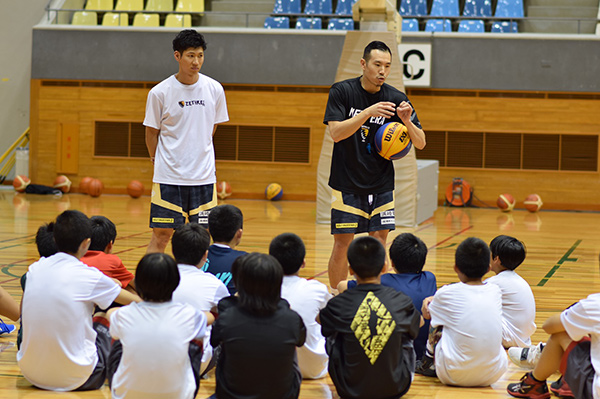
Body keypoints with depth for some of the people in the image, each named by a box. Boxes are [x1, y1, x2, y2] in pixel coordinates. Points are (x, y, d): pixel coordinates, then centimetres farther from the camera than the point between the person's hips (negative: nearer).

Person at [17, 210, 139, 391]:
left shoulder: (35, 269, 0)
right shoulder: (89, 276, -11)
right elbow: (135, 302, 4)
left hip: (31, 374, 4)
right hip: (73, 379, -4)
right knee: (106, 319, 19)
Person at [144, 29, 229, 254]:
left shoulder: (215, 89, 0)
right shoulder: (159, 92, -7)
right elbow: (152, 133, 5)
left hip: (204, 176, 2)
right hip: (168, 176, -2)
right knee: (161, 234, -3)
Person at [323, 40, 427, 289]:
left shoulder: (396, 99, -2)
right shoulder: (341, 91, -7)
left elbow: (420, 143, 0)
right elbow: (336, 133, -19)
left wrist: (407, 122, -21)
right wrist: (368, 112, -30)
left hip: (381, 185, 2)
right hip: (347, 183, -2)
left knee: (379, 243, 2)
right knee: (343, 243, -2)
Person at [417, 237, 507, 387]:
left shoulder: (448, 293, -4)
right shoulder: (495, 291, 6)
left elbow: (426, 314, 17)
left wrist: (431, 300, 39)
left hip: (455, 376, -3)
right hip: (493, 374, 3)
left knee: (437, 323, 17)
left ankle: (428, 363, 34)